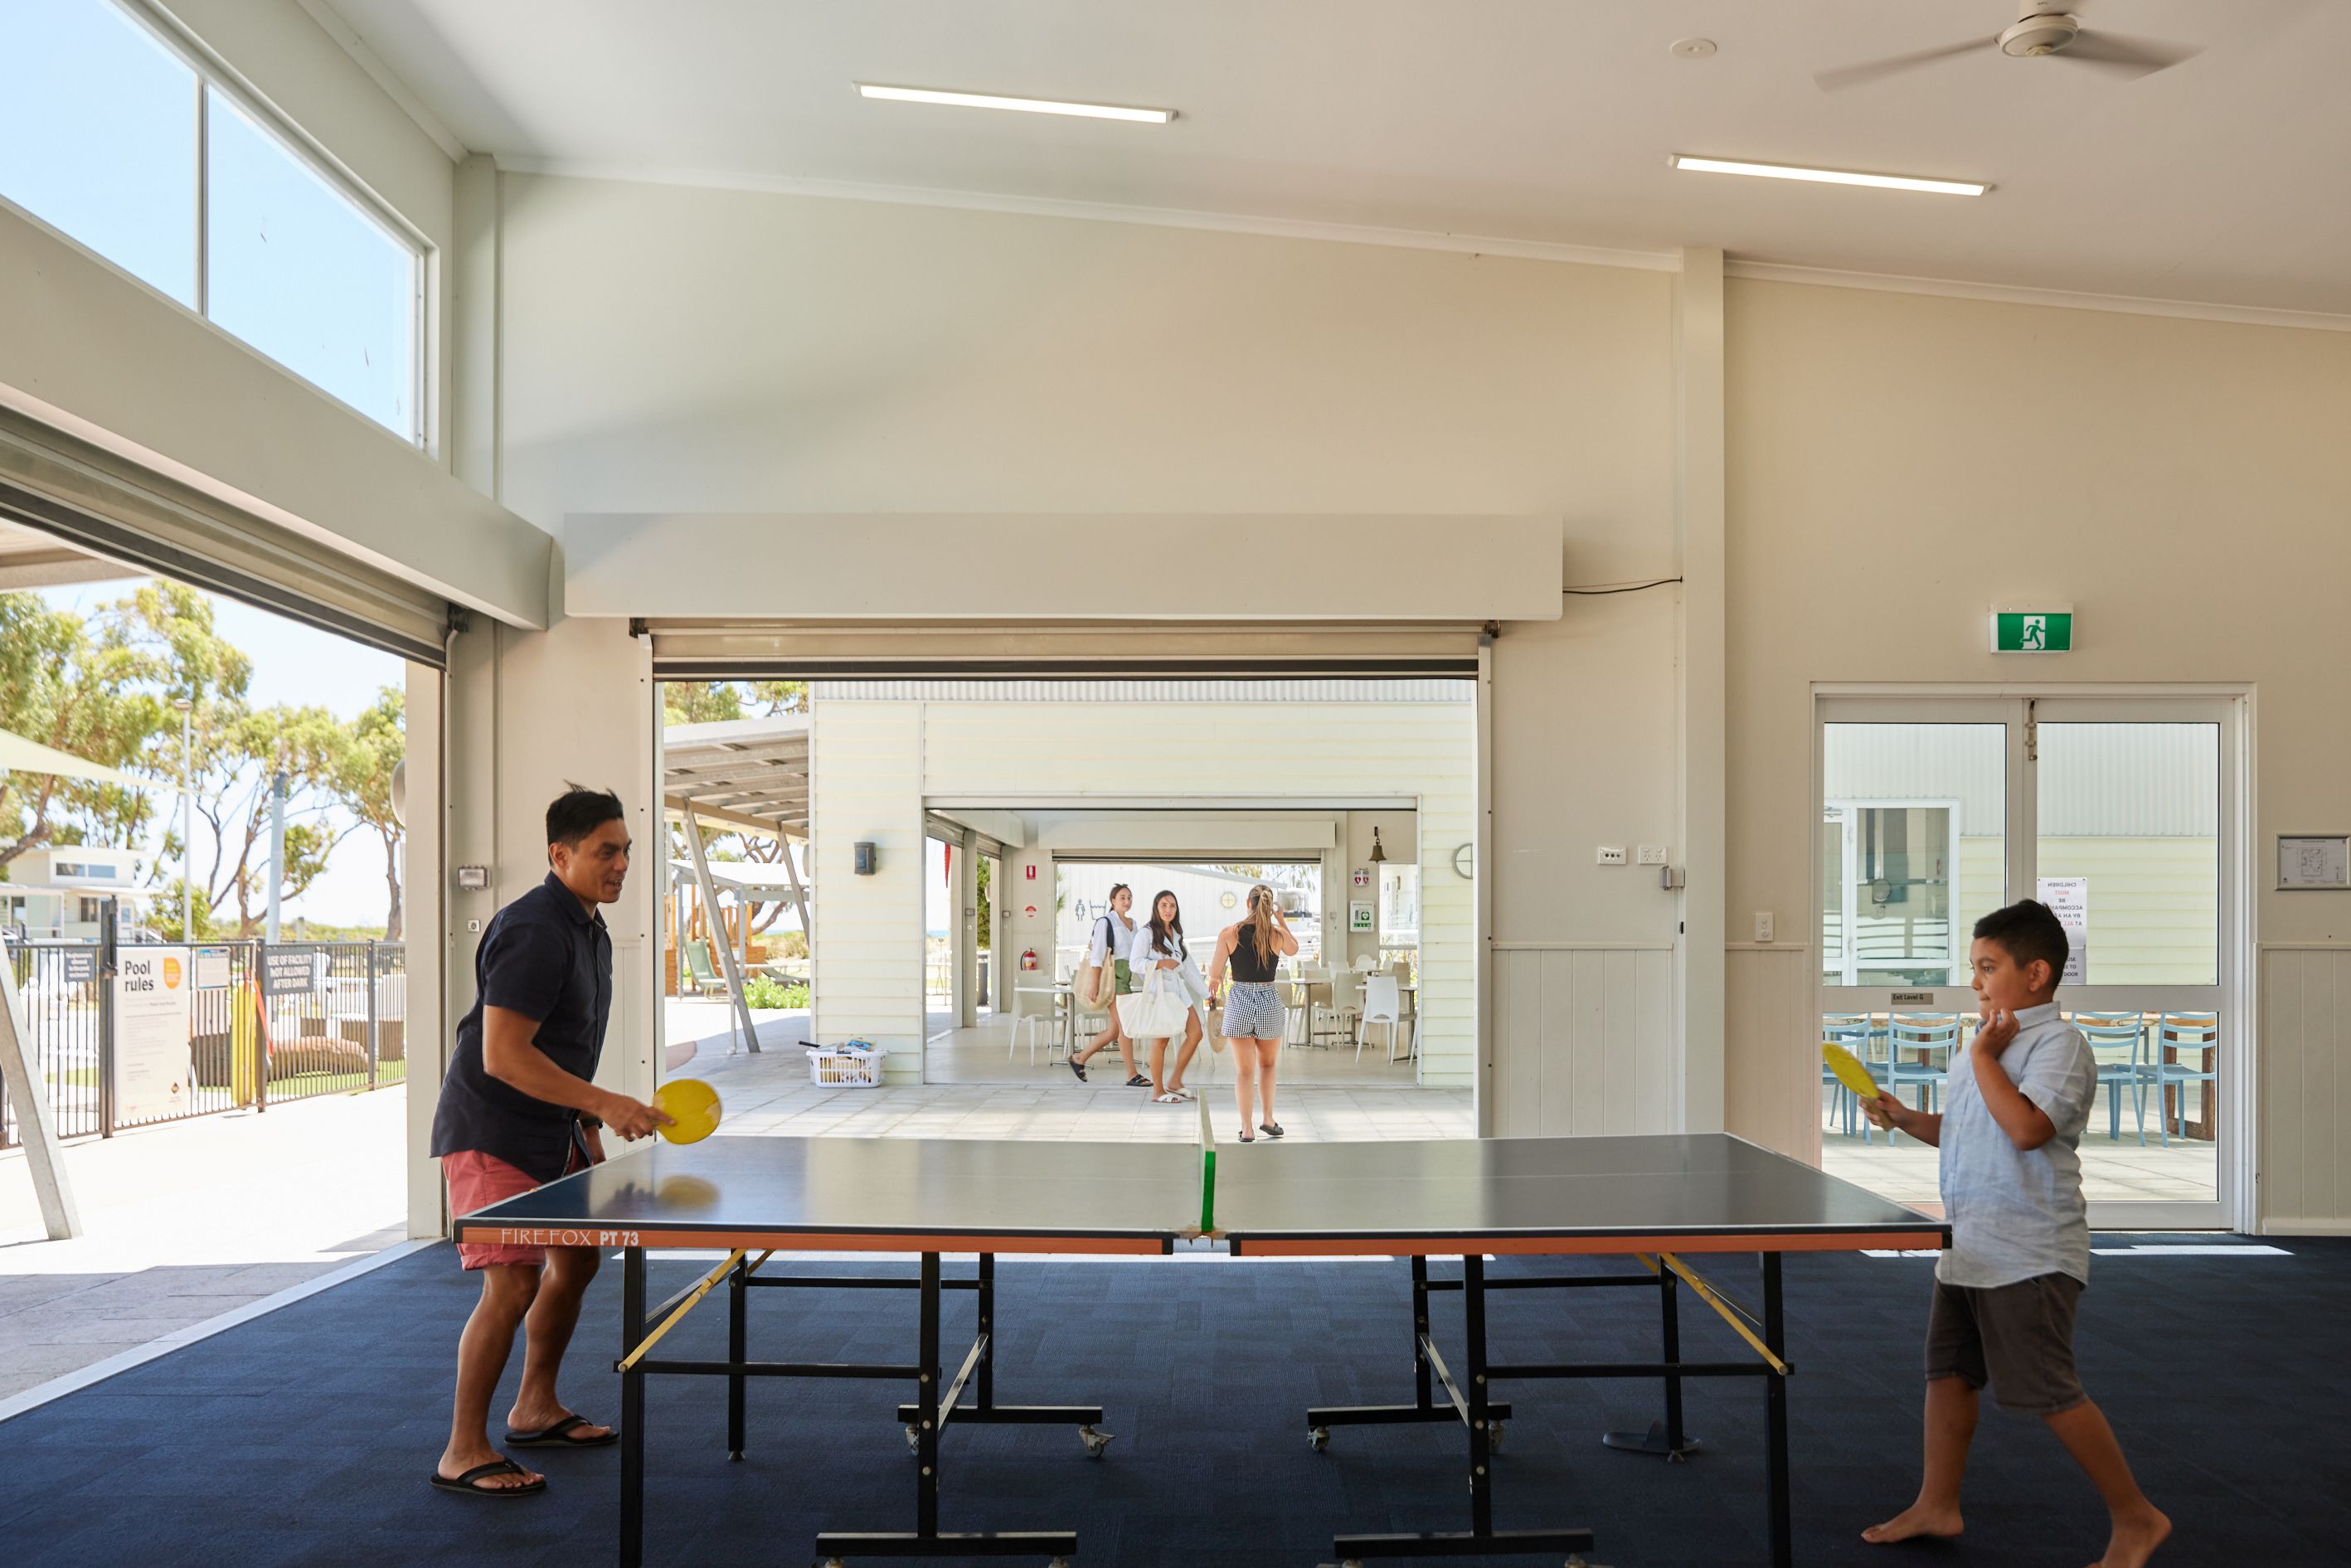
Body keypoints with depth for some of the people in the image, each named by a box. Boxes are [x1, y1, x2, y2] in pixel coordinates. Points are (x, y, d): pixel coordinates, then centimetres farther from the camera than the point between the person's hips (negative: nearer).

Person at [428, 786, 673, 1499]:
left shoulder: (590, 932, 9)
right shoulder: (534, 933, -23)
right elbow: (503, 1055, -28)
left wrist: (587, 1130, 16)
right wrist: (604, 1105, -30)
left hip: (549, 1131, 10)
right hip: (490, 1133, -10)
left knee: (575, 1261, 17)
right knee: (514, 1282, -13)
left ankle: (536, 1409, 34)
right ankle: (463, 1453, 0)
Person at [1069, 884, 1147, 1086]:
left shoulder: (1132, 923, 16)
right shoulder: (1105, 922, -6)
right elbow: (1097, 955, -11)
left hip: (1126, 978, 8)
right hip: (1112, 976, -8)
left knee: (1115, 1030, 11)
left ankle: (1079, 1059, 23)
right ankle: (1132, 1075, -3)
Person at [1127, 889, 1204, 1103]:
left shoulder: (1175, 933, 17)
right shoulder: (1146, 932, -5)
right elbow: (1135, 963, -13)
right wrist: (1161, 963, -24)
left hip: (1178, 989, 8)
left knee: (1195, 1033, 0)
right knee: (1161, 1039, -5)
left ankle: (1175, 1081, 11)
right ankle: (1159, 1091, 4)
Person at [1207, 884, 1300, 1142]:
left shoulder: (1229, 933, -7)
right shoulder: (1278, 935, -3)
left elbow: (1214, 974, -7)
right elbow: (1294, 950, 20)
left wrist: (1216, 983, 15)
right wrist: (1281, 920, 21)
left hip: (1239, 1001, -1)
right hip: (1269, 1001, 1)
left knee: (1244, 1070, 7)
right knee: (1267, 1064, 22)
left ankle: (1247, 1128, 3)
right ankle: (1268, 1119, 18)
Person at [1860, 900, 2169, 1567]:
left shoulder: (2059, 1042, -14)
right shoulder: (1985, 1044, 13)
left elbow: (2026, 1128, -29)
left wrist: (1985, 1057, -20)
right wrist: (1909, 1119, 8)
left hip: (2029, 1256, -9)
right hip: (1968, 1249, 9)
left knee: (2049, 1393, -2)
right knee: (1948, 1372, 14)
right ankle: (1936, 1504, 26)